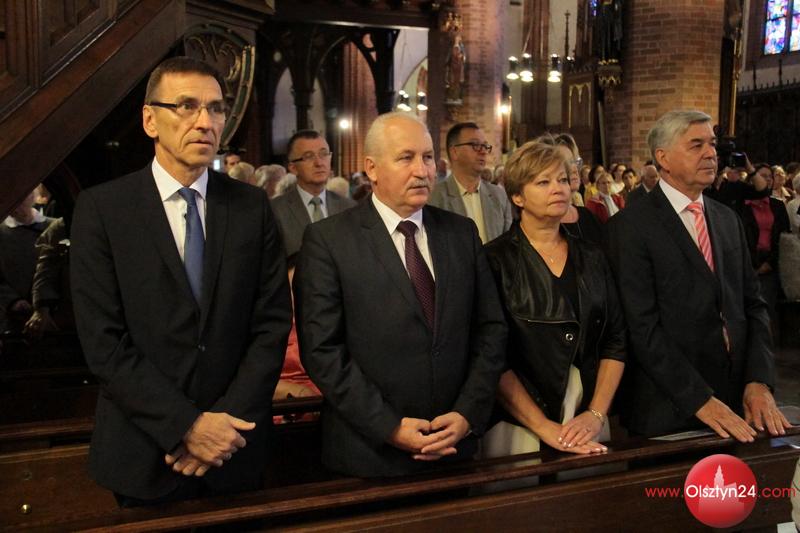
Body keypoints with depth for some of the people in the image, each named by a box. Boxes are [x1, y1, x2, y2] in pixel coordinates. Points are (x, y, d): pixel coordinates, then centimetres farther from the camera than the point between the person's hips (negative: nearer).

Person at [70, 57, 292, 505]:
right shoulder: (101, 208, -7)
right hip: (145, 452, -2)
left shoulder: (252, 206, -1)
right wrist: (186, 427, -17)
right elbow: (104, 341, -12)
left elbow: (273, 322, -3)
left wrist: (229, 419, -12)